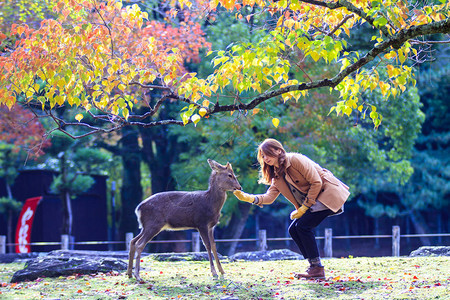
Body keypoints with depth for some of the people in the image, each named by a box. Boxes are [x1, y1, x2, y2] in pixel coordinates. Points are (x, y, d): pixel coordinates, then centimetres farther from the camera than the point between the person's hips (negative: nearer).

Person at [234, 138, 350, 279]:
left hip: (329, 194, -9)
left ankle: (317, 268, -14)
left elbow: (316, 182, -18)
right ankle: (314, 265, 4)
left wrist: (304, 207, -15)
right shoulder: (277, 175, 12)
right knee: (293, 229, 0)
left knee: (303, 225, -18)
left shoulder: (295, 159, -15)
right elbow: (269, 196, 1)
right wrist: (249, 198, -16)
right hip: (311, 202, 9)